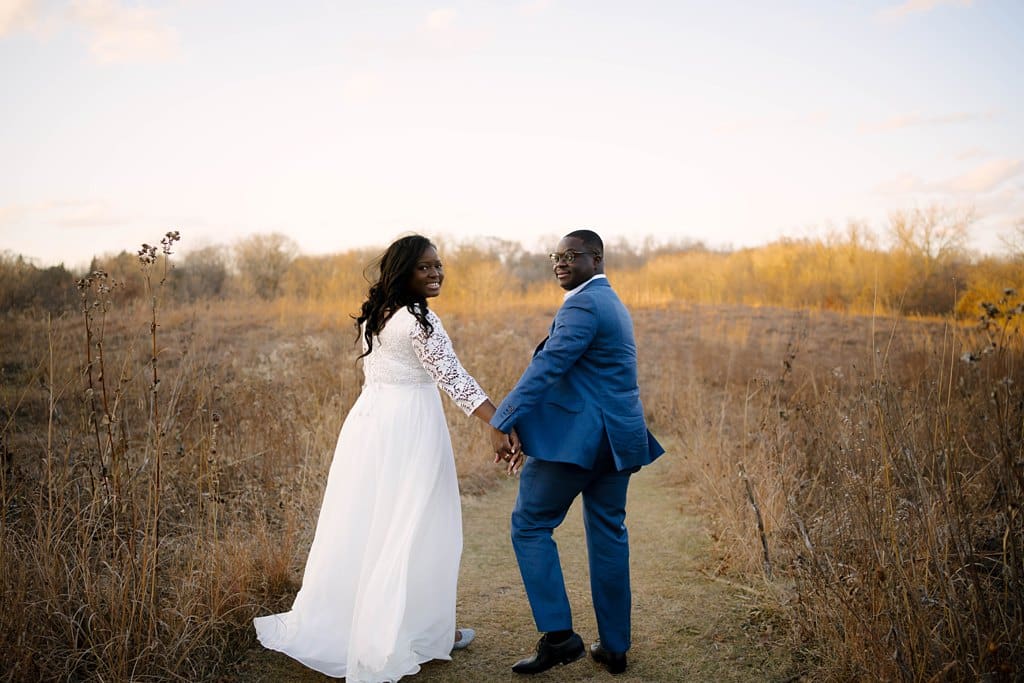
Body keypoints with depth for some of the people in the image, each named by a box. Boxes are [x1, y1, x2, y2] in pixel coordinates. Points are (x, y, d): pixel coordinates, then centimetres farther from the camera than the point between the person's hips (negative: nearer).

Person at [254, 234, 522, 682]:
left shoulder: (374, 314, 12)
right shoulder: (419, 320, -15)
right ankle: (423, 630, 17)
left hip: (368, 422, 8)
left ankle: (333, 625, 26)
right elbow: (456, 381, -21)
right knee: (414, 528, 3)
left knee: (361, 525, 15)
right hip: (408, 428, -8)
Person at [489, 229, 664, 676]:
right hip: (618, 435, 10)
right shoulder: (612, 303, 19)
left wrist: (502, 422, -25)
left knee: (530, 525, 1)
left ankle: (558, 634, 1)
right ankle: (614, 647, 21)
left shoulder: (583, 305, -12)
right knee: (609, 534, 13)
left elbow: (548, 367, -22)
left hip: (577, 437, -10)